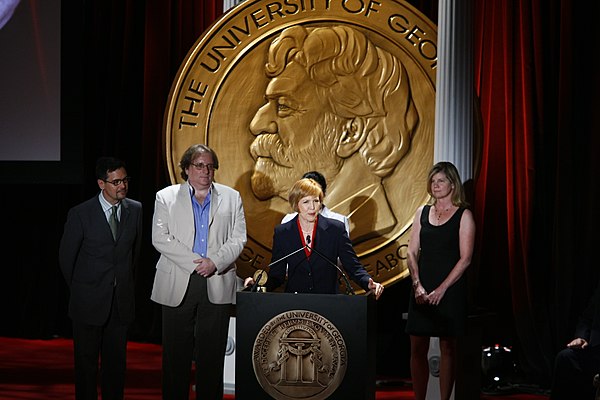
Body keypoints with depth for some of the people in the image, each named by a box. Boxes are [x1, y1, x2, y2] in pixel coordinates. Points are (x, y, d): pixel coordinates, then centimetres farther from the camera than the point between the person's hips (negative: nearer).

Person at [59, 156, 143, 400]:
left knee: (116, 361, 9)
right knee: (86, 362, 4)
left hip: (122, 301, 3)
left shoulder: (135, 210, 2)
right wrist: (79, 289, 9)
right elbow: (66, 257, 1)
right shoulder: (80, 214, -9)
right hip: (89, 302, -3)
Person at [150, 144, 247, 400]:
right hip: (178, 286, -1)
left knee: (212, 354, 2)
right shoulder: (166, 197, 7)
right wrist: (196, 262, -12)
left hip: (217, 286, 1)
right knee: (176, 354, 2)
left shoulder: (231, 198, 13)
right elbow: (160, 238, -4)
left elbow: (238, 239, 5)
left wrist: (215, 262, -12)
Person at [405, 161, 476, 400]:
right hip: (422, 289, 4)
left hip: (450, 289, -4)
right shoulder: (422, 213, 11)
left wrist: (442, 289, -14)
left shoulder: (463, 216, -2)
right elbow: (412, 252, 8)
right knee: (417, 348, 2)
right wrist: (417, 284, -7)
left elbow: (465, 258, -8)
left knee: (447, 348, 1)